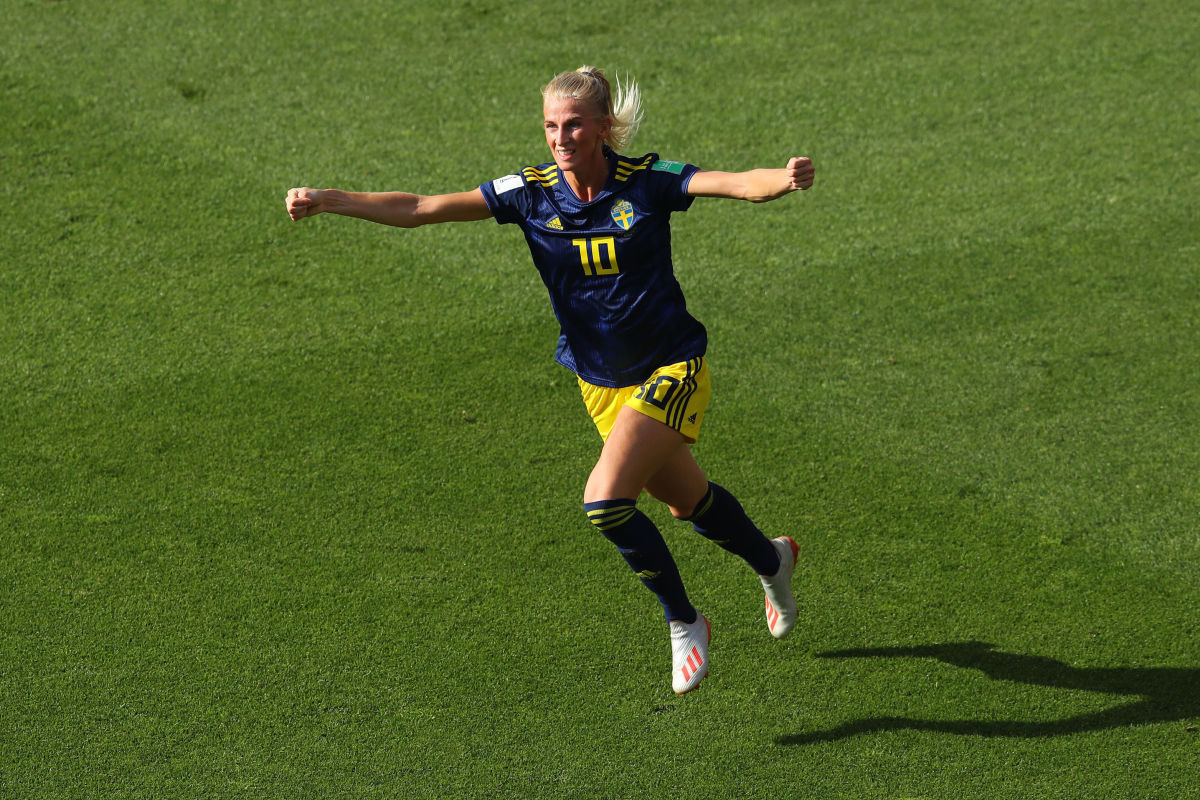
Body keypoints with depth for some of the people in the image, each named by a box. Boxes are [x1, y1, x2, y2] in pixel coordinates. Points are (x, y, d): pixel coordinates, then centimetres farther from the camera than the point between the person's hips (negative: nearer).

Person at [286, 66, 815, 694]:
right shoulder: (530, 192, -9)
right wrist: (328, 200, -21)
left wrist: (784, 180, -51)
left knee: (606, 500, -22)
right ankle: (771, 560, 54)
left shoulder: (647, 181, -17)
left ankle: (684, 624, 0)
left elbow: (739, 184, -28)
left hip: (671, 368, -5)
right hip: (601, 382, 5)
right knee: (687, 500, 22)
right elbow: (420, 209, -11)